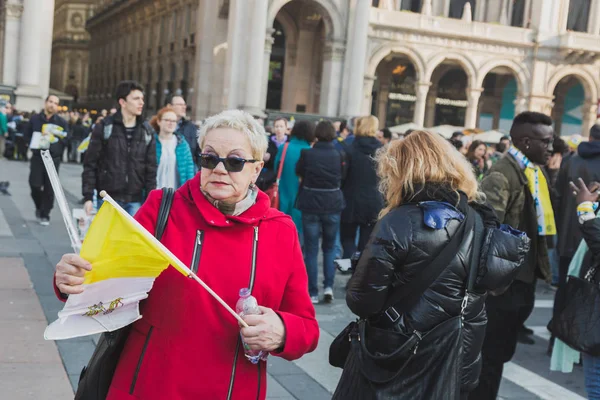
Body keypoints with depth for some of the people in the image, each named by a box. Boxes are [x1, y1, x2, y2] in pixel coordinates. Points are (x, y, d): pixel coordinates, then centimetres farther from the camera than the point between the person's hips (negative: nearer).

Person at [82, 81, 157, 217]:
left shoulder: (147, 131, 7)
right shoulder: (104, 127, -1)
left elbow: (151, 169, 7)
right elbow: (90, 164, -1)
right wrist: (88, 197, -7)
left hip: (135, 201, 2)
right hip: (108, 199, -2)